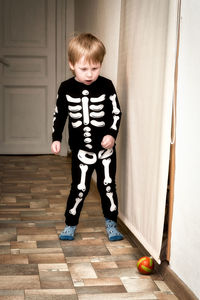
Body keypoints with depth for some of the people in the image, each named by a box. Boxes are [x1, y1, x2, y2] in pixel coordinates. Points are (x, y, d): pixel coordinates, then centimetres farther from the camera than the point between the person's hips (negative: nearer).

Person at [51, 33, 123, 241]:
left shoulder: (106, 86, -7)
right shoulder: (66, 88, -4)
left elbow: (116, 112, -1)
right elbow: (59, 115, 6)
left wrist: (112, 134, -14)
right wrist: (56, 138, 0)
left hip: (105, 148, 0)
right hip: (81, 149, 0)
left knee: (108, 185, 7)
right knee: (79, 188, 4)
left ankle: (111, 223, 24)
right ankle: (70, 224, 21)